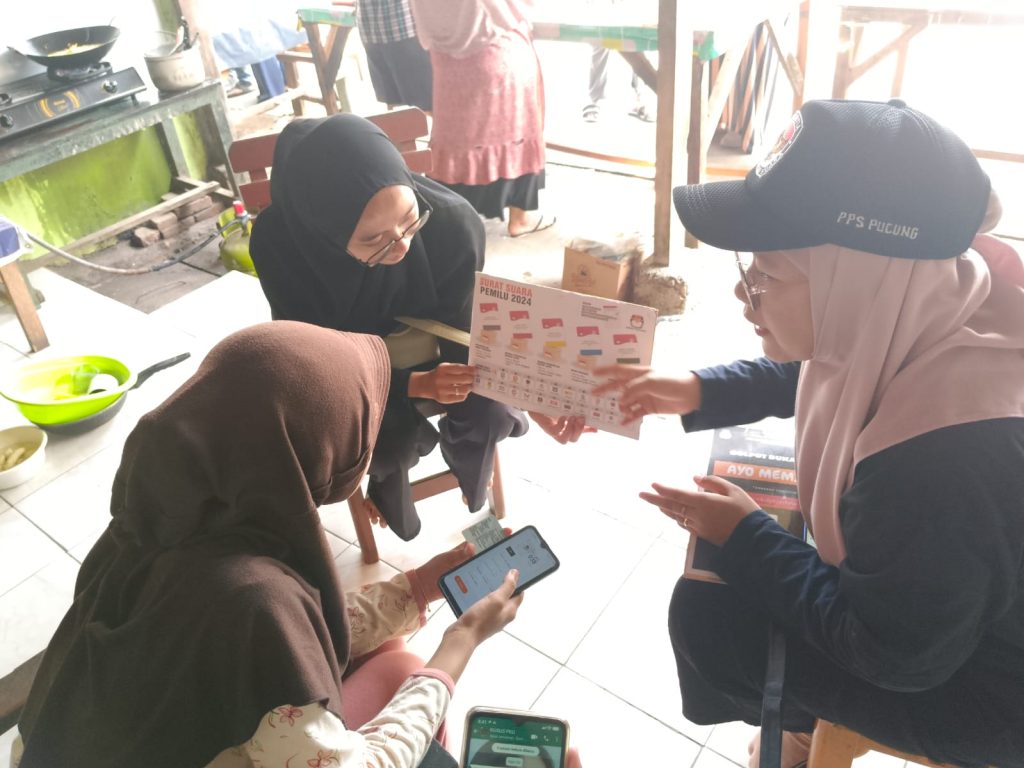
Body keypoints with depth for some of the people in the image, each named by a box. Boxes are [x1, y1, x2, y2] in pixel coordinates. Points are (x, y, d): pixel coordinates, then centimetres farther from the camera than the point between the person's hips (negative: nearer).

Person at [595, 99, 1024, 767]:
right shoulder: (905, 319, -18)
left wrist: (746, 537, -17)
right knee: (729, 562, 14)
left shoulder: (947, 459, -43)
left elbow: (893, 652, -25)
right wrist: (699, 391, -4)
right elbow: (810, 374, 7)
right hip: (919, 582, 8)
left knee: (709, 617, -7)